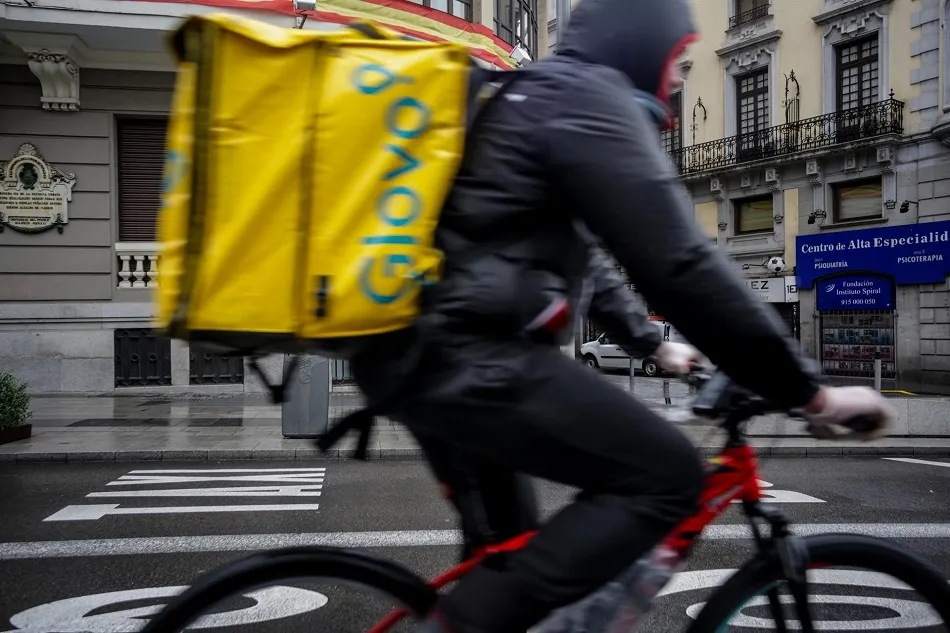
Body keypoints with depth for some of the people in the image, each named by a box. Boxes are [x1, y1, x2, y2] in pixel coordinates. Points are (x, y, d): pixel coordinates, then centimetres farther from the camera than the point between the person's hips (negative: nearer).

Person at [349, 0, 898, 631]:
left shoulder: (537, 98, 25)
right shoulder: (590, 100, -8)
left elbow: (562, 253, 32)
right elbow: (680, 264, -17)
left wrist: (649, 341, 34)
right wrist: (809, 390, -10)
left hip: (417, 347, 11)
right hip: (467, 354, -11)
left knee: (504, 547, 24)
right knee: (666, 476, -8)